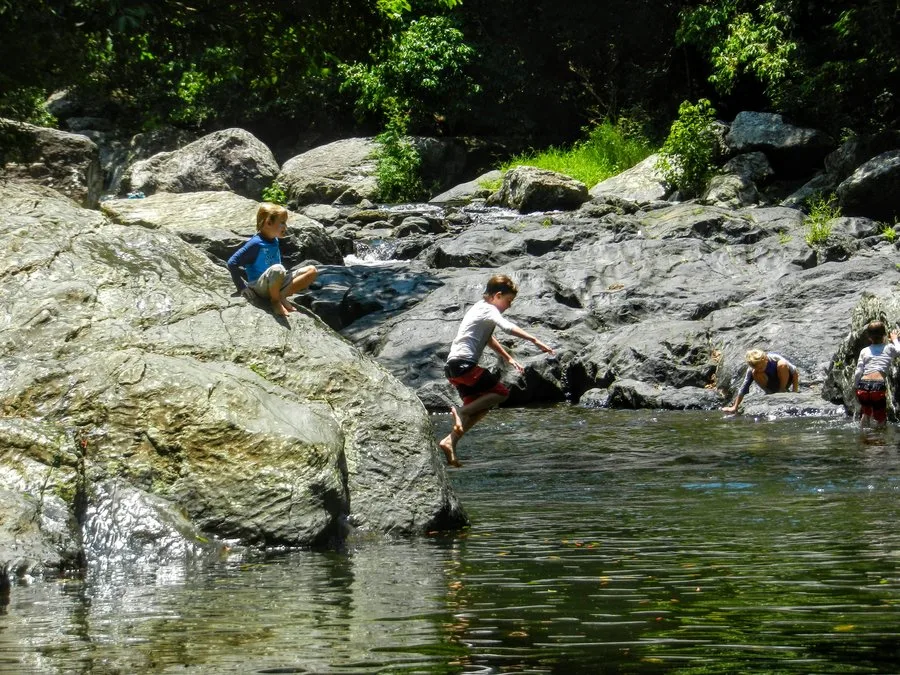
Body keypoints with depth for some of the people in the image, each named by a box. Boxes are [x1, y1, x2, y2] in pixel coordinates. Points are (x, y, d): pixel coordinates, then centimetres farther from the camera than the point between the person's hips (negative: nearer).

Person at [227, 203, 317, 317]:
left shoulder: (275, 241, 9)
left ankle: (282, 295, -14)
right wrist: (242, 287, -16)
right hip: (260, 287, -8)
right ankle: (275, 301, -18)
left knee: (311, 271, -6)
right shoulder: (256, 243, -15)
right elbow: (232, 263, -16)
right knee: (277, 269, -40)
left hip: (276, 284, 8)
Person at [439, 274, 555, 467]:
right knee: (501, 392, -8)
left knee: (479, 407, 11)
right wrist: (534, 340, -31)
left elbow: (488, 339, 39)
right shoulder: (489, 310, -6)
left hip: (453, 366, 10)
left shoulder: (480, 308, 25)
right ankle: (461, 411, -14)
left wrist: (508, 358, 38)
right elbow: (507, 327, -26)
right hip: (464, 364, -10)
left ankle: (450, 442, 2)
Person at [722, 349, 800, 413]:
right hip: (771, 384, 2)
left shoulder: (774, 358, -29)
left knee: (782, 364, -33)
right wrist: (735, 407, -19)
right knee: (755, 373, -28)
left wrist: (795, 392, -23)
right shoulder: (752, 369, -22)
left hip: (785, 379, -2)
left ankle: (783, 391, -16)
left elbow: (795, 372, -23)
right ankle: (769, 393, -9)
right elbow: (743, 388, -18)